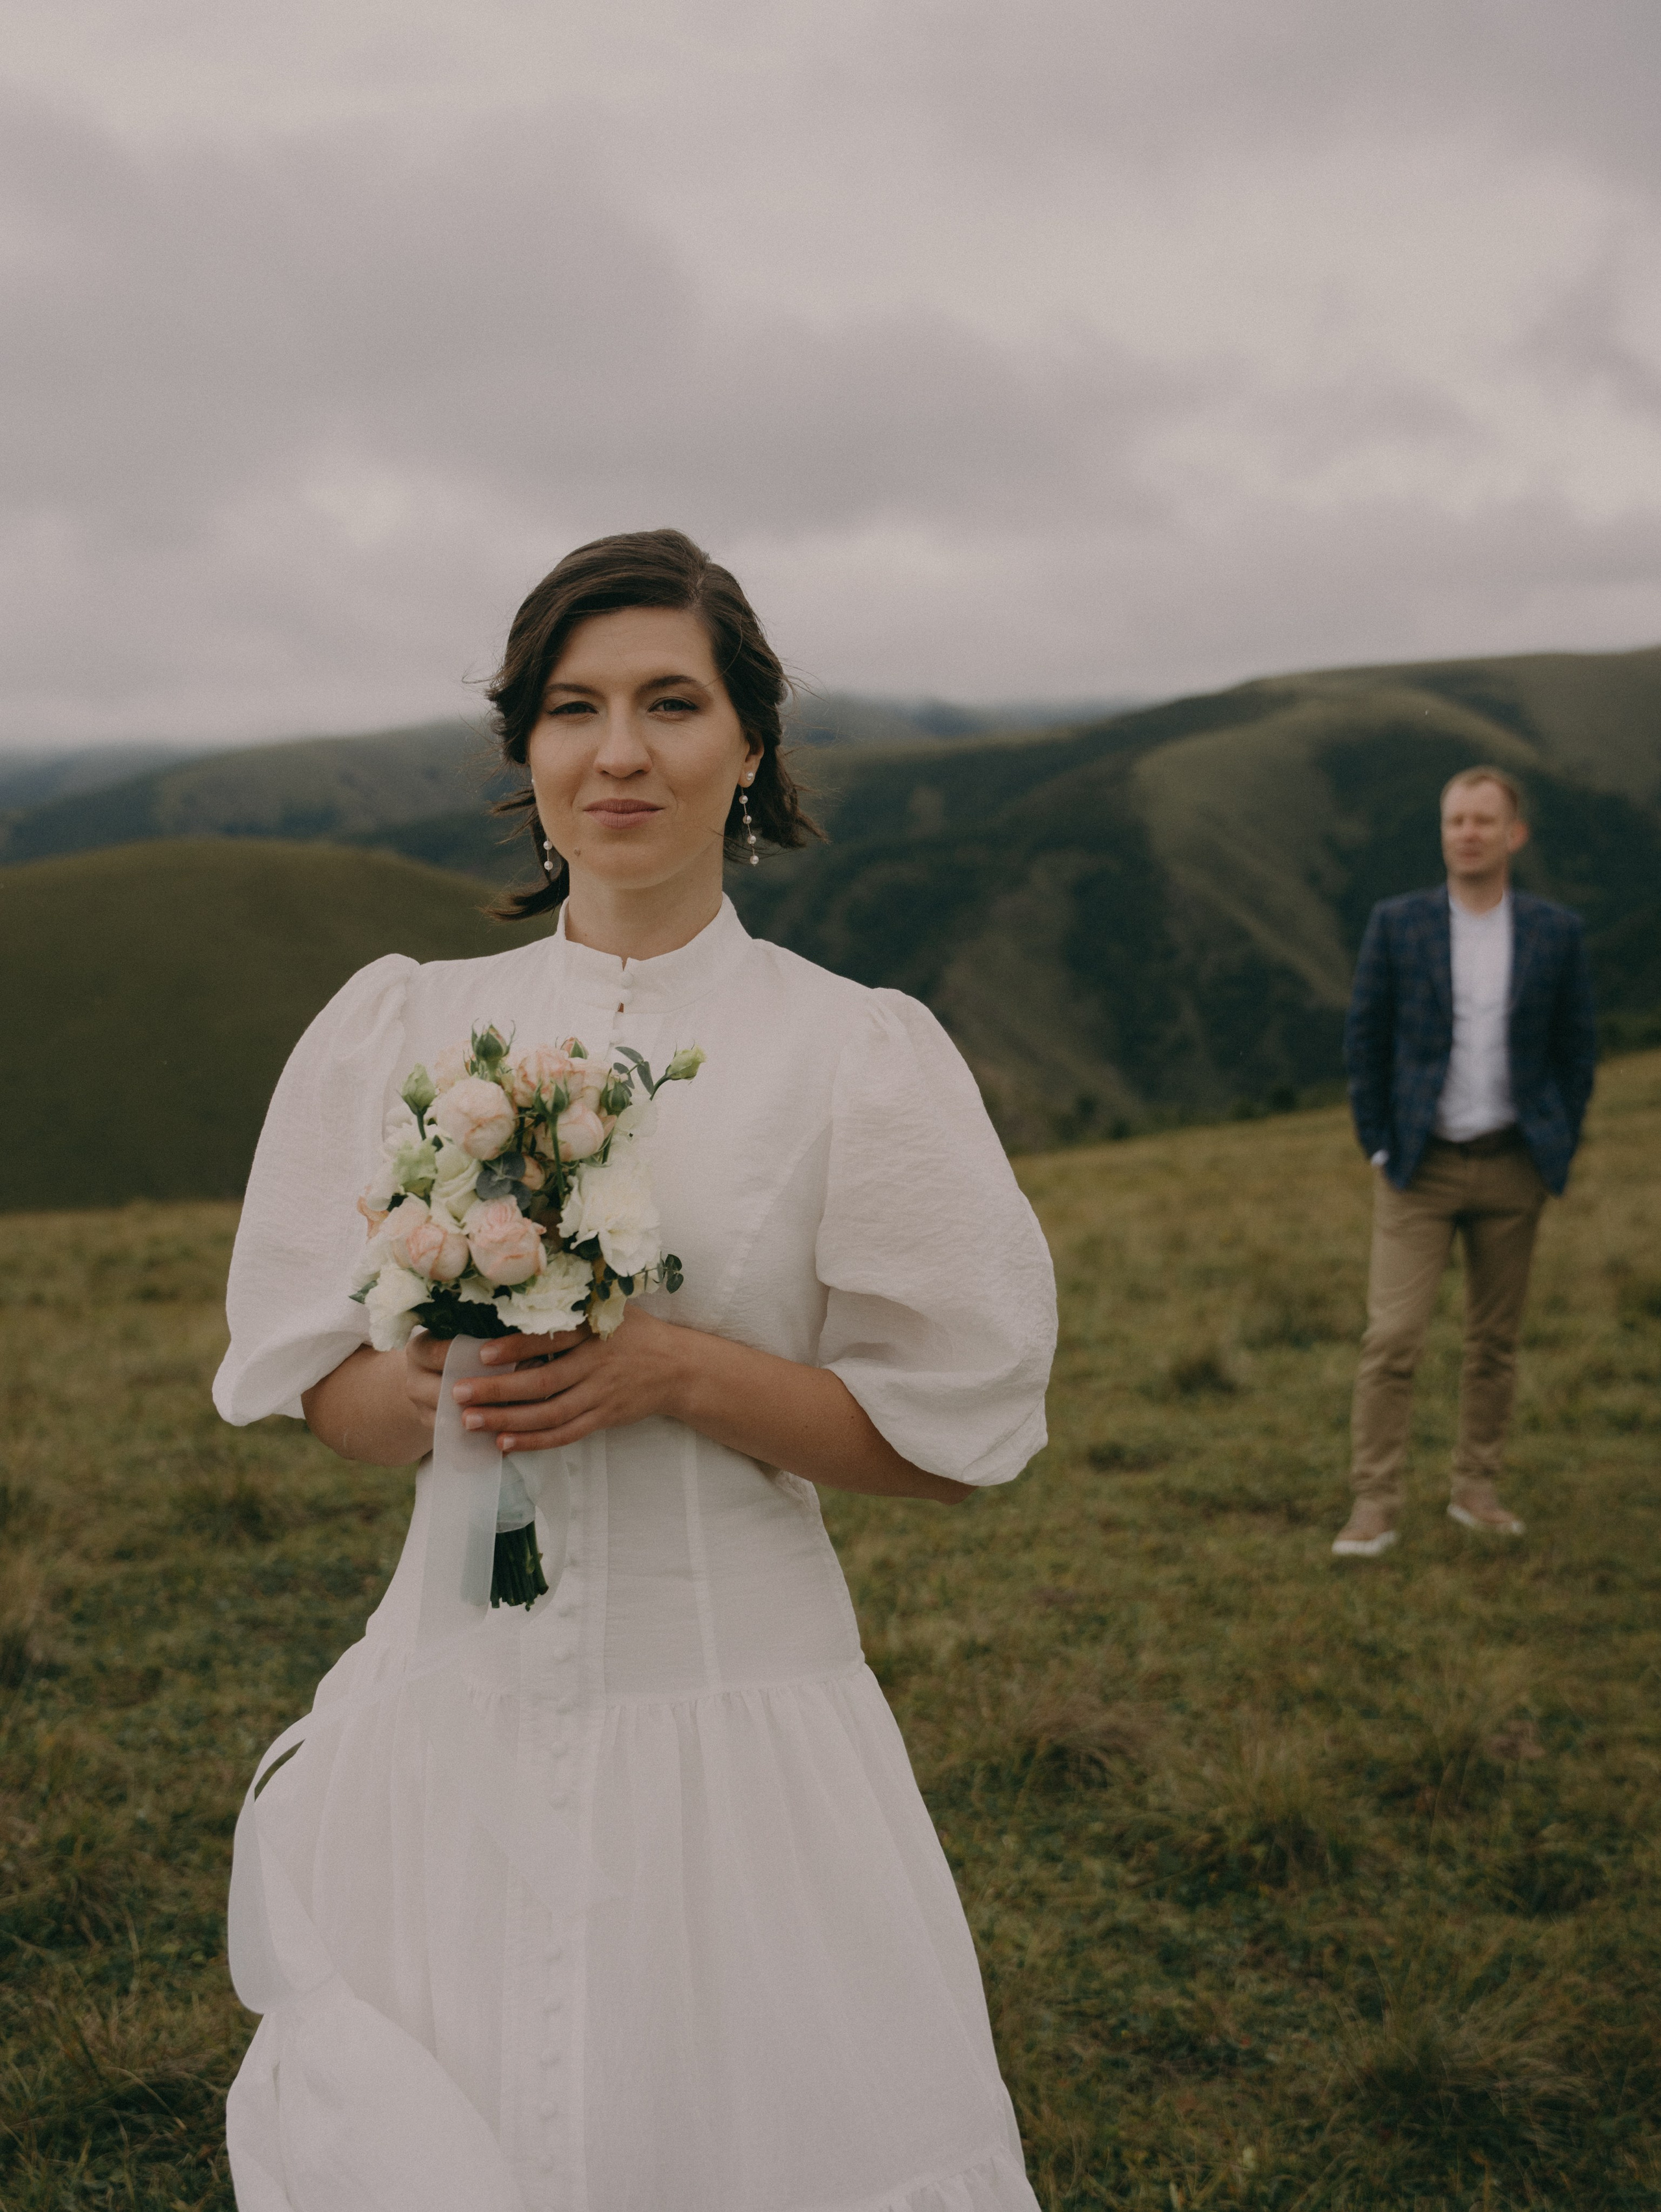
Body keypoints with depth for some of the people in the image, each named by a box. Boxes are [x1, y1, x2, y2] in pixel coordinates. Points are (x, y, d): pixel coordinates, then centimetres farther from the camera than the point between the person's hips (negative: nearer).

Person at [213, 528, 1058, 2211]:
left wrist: (675, 1371, -18)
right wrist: (437, 1386, -15)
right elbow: (320, 1394, 6)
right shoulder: (404, 1027, 3)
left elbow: (945, 1442, -5)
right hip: (457, 1710, 2)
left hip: (734, 1717, -2)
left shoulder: (858, 1051, -6)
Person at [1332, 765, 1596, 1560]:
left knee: (1495, 1340, 11)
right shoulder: (1397, 924, -2)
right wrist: (1379, 1146, -2)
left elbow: (1576, 1049, 7)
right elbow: (1364, 1040, 2)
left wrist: (1559, 1149, 2)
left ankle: (1476, 1490, 25)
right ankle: (1373, 1506, -3)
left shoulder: (1556, 932, 1)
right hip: (1421, 1167, -2)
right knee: (1391, 1338, -9)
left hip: (1513, 1167, 2)